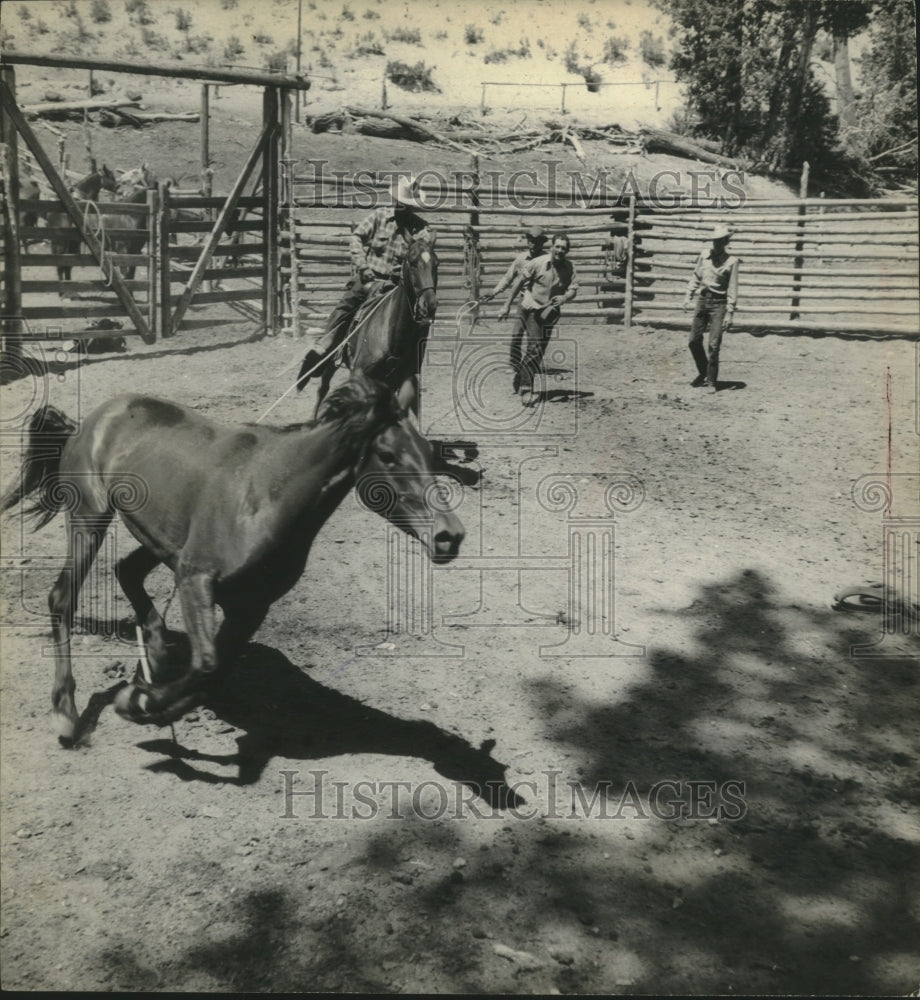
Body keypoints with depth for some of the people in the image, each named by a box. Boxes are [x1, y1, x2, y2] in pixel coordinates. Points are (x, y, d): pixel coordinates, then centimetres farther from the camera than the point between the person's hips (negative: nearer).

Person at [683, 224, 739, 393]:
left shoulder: (731, 261, -7)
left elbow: (732, 289, -8)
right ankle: (703, 372, 28)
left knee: (714, 345, -6)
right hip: (703, 300, 5)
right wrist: (688, 296, 7)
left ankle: (711, 381, 6)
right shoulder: (704, 256, 5)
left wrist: (729, 312, -11)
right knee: (694, 340, 7)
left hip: (718, 303, -4)